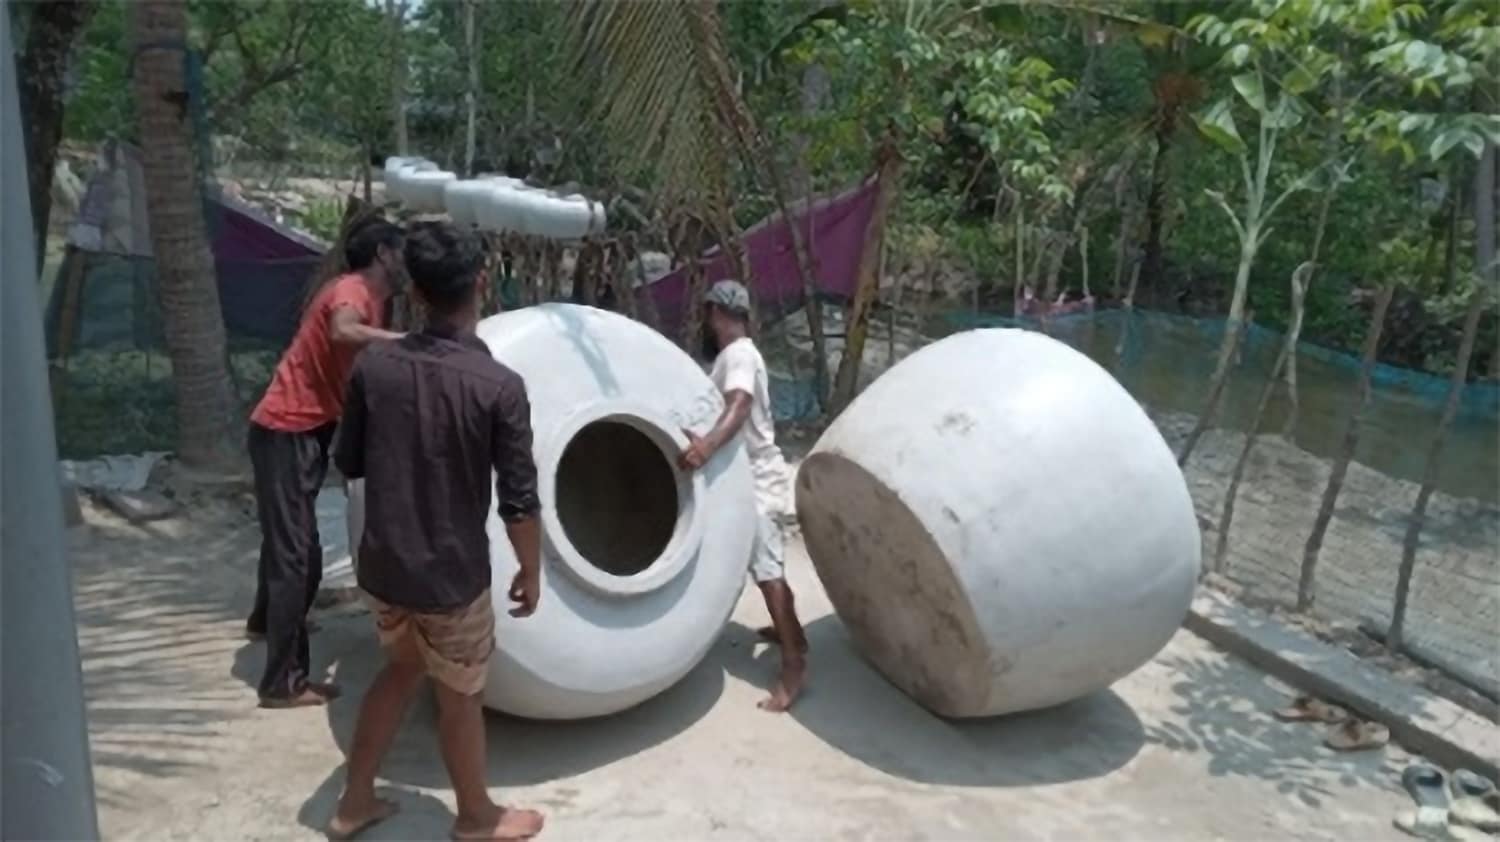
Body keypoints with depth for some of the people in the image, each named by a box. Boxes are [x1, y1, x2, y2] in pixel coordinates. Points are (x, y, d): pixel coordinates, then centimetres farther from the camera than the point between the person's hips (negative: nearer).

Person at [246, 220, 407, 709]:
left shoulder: (371, 301, 13)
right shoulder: (352, 290, -16)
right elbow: (343, 332, -40)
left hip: (303, 431, 10)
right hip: (287, 432, -10)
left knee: (287, 540, 28)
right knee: (298, 554, -7)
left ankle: (265, 621, 51)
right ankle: (285, 683, 0)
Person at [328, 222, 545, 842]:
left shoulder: (373, 365, -7)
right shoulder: (499, 385, -20)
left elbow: (347, 463, 4)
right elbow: (519, 502, -17)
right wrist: (531, 571, -2)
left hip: (381, 565, 5)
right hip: (452, 573, -5)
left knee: (403, 669, 28)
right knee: (459, 697, 15)